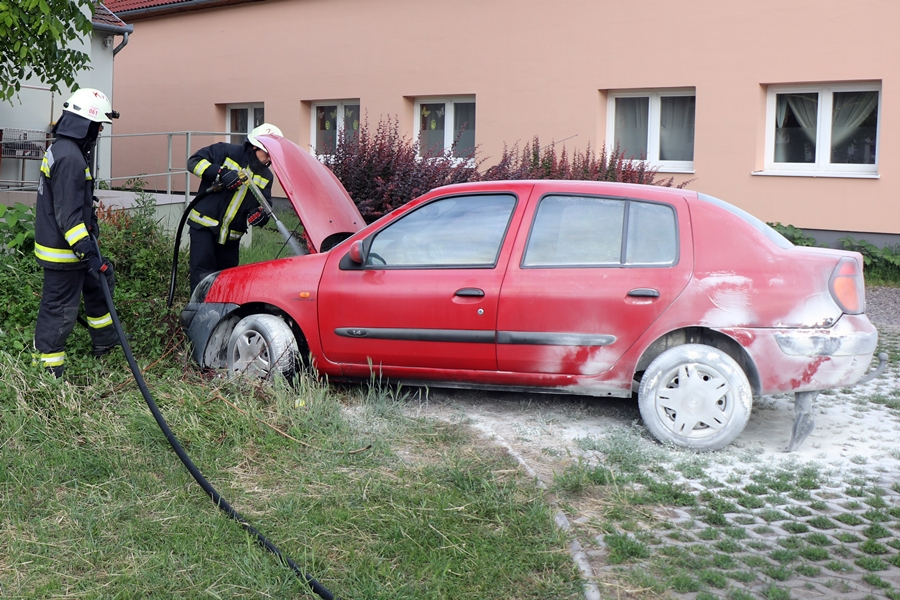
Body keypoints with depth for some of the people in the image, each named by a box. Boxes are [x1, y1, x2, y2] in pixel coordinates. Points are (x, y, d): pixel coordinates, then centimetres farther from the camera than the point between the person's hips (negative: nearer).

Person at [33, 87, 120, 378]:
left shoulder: (63, 148, 10)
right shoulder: (70, 157, -24)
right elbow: (68, 215, -27)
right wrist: (87, 251, -28)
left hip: (73, 244, 11)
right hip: (63, 249, -11)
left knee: (98, 283, 26)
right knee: (60, 309, -2)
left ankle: (105, 340, 42)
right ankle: (48, 372, 7)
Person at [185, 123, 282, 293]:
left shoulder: (265, 177, 7)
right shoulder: (226, 152, -7)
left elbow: (263, 207, 7)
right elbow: (194, 161, -10)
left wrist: (260, 215, -19)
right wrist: (220, 173, -24)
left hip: (231, 235, 5)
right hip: (204, 225, -5)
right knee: (202, 278, -11)